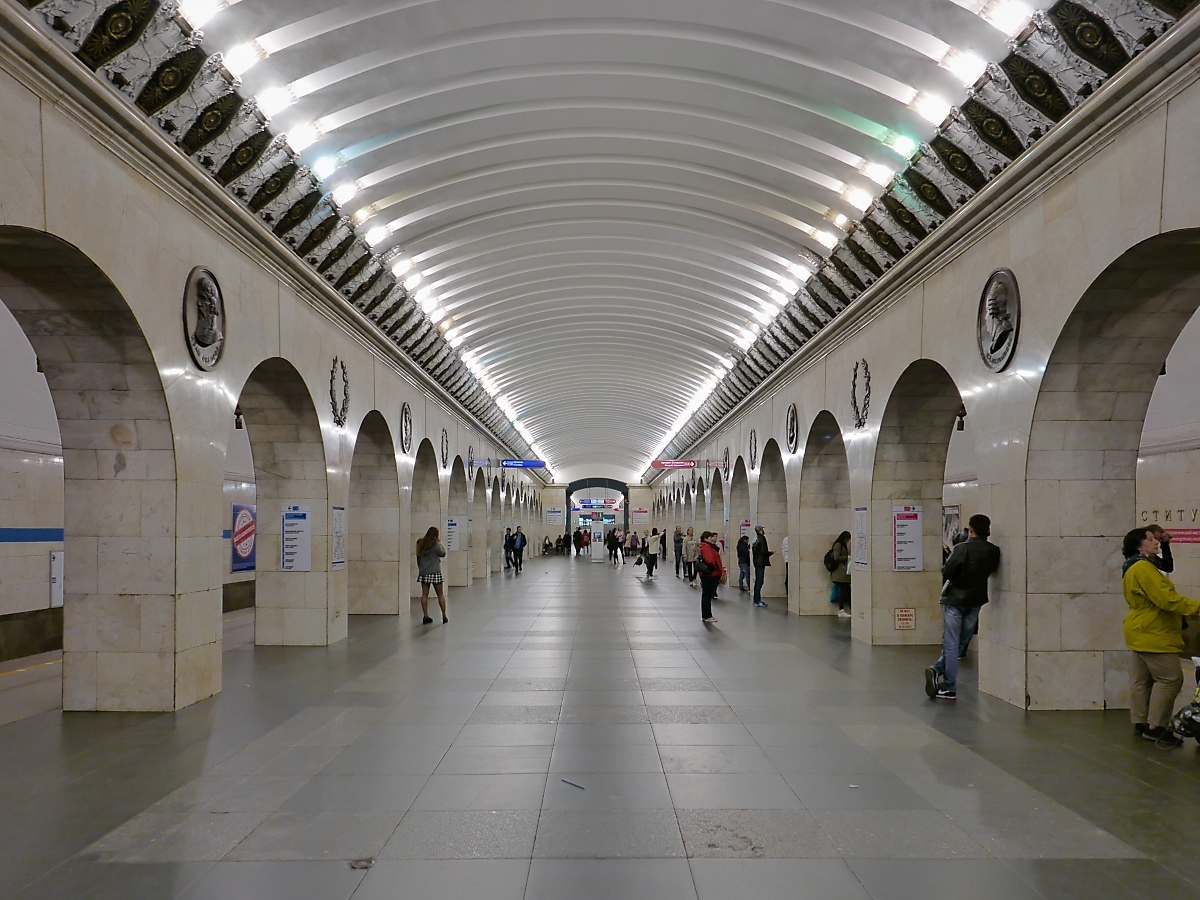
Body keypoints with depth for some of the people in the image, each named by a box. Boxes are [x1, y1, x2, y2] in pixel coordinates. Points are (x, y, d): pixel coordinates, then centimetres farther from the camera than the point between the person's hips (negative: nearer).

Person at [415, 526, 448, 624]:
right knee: (440, 594, 5)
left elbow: (418, 557, 9)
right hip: (435, 572, -4)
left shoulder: (421, 543, 4)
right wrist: (440, 543, 8)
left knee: (424, 594, 6)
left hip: (423, 572, 4)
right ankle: (444, 616, 6)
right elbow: (443, 553, 2)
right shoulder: (435, 544, -11)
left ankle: (425, 616, 4)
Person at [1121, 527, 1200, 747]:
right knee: (1170, 678, -6)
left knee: (1141, 680, 12)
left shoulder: (1134, 568, 17)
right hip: (1152, 634, -11)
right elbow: (1166, 599, -25)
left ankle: (1141, 723, 17)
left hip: (1141, 632, 11)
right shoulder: (1143, 568, -19)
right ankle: (1155, 727, -2)